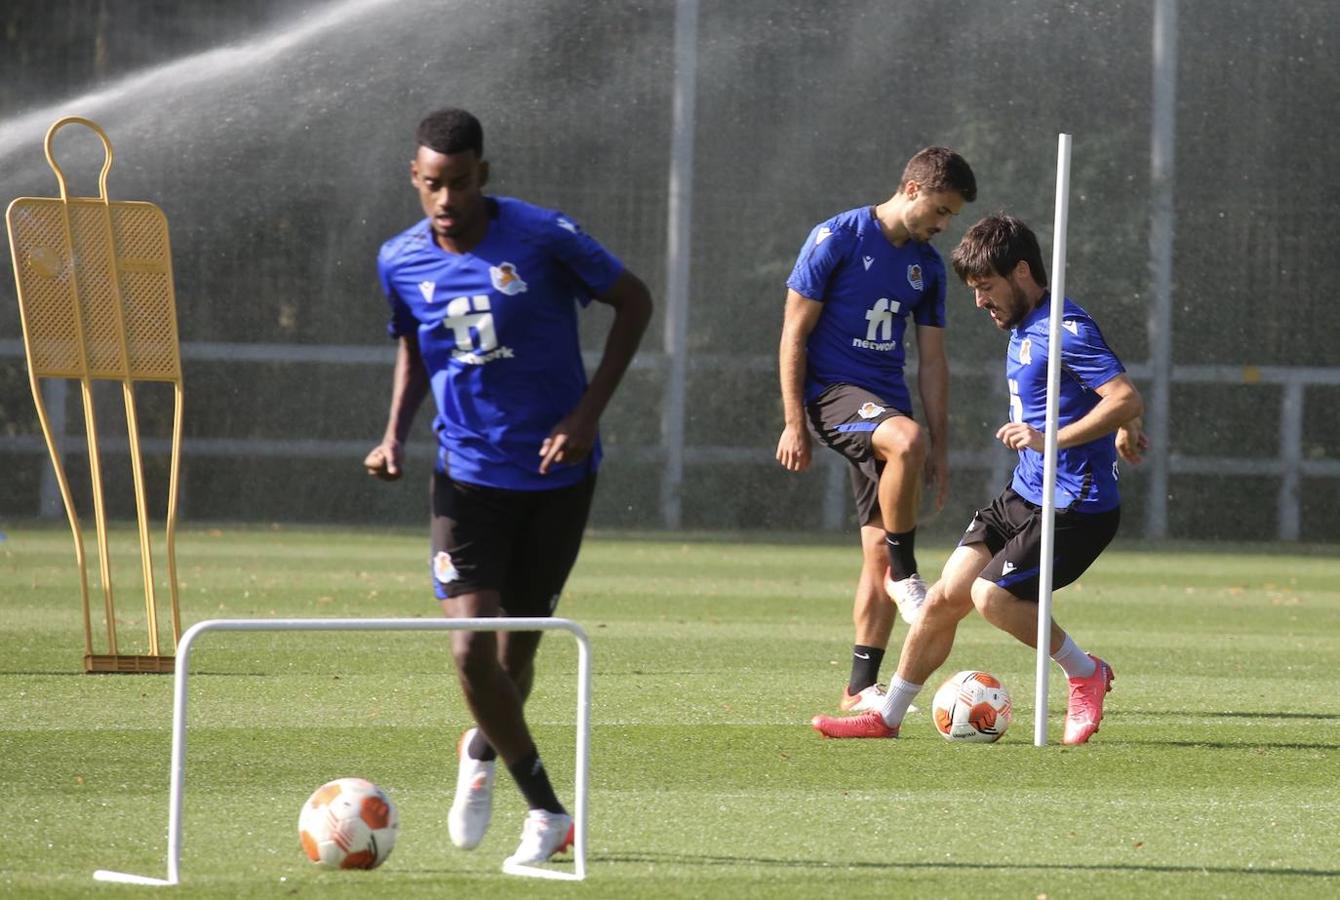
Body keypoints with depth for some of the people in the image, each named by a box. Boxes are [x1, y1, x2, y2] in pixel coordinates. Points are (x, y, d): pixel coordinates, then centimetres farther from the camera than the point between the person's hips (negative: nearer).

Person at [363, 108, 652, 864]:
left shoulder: (544, 238, -14)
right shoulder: (401, 261, -2)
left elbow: (634, 302, -3)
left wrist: (588, 413, -10)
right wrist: (396, 436, 0)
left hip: (556, 472, -1)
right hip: (468, 474, 2)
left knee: (517, 648, 8)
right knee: (471, 647, -16)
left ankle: (484, 753, 43)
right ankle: (547, 810, 1)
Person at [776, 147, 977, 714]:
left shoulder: (926, 264, 12)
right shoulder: (837, 239, -7)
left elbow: (932, 360, 17)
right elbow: (794, 332, -7)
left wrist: (940, 448, 13)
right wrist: (794, 424, -12)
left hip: (886, 404, 7)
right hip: (831, 391, -7)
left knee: (880, 551, 0)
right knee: (905, 439, -37)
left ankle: (860, 687, 5)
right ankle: (905, 573, -21)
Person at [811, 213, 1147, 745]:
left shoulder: (1065, 329, -18)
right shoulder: (1021, 328, 13)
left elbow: (1126, 399, -28)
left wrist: (1051, 438, -32)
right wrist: (1120, 433, 35)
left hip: (1075, 506, -9)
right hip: (1022, 496, 9)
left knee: (991, 595, -19)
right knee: (946, 595, 2)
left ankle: (1086, 675, 2)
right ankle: (887, 716, 12)